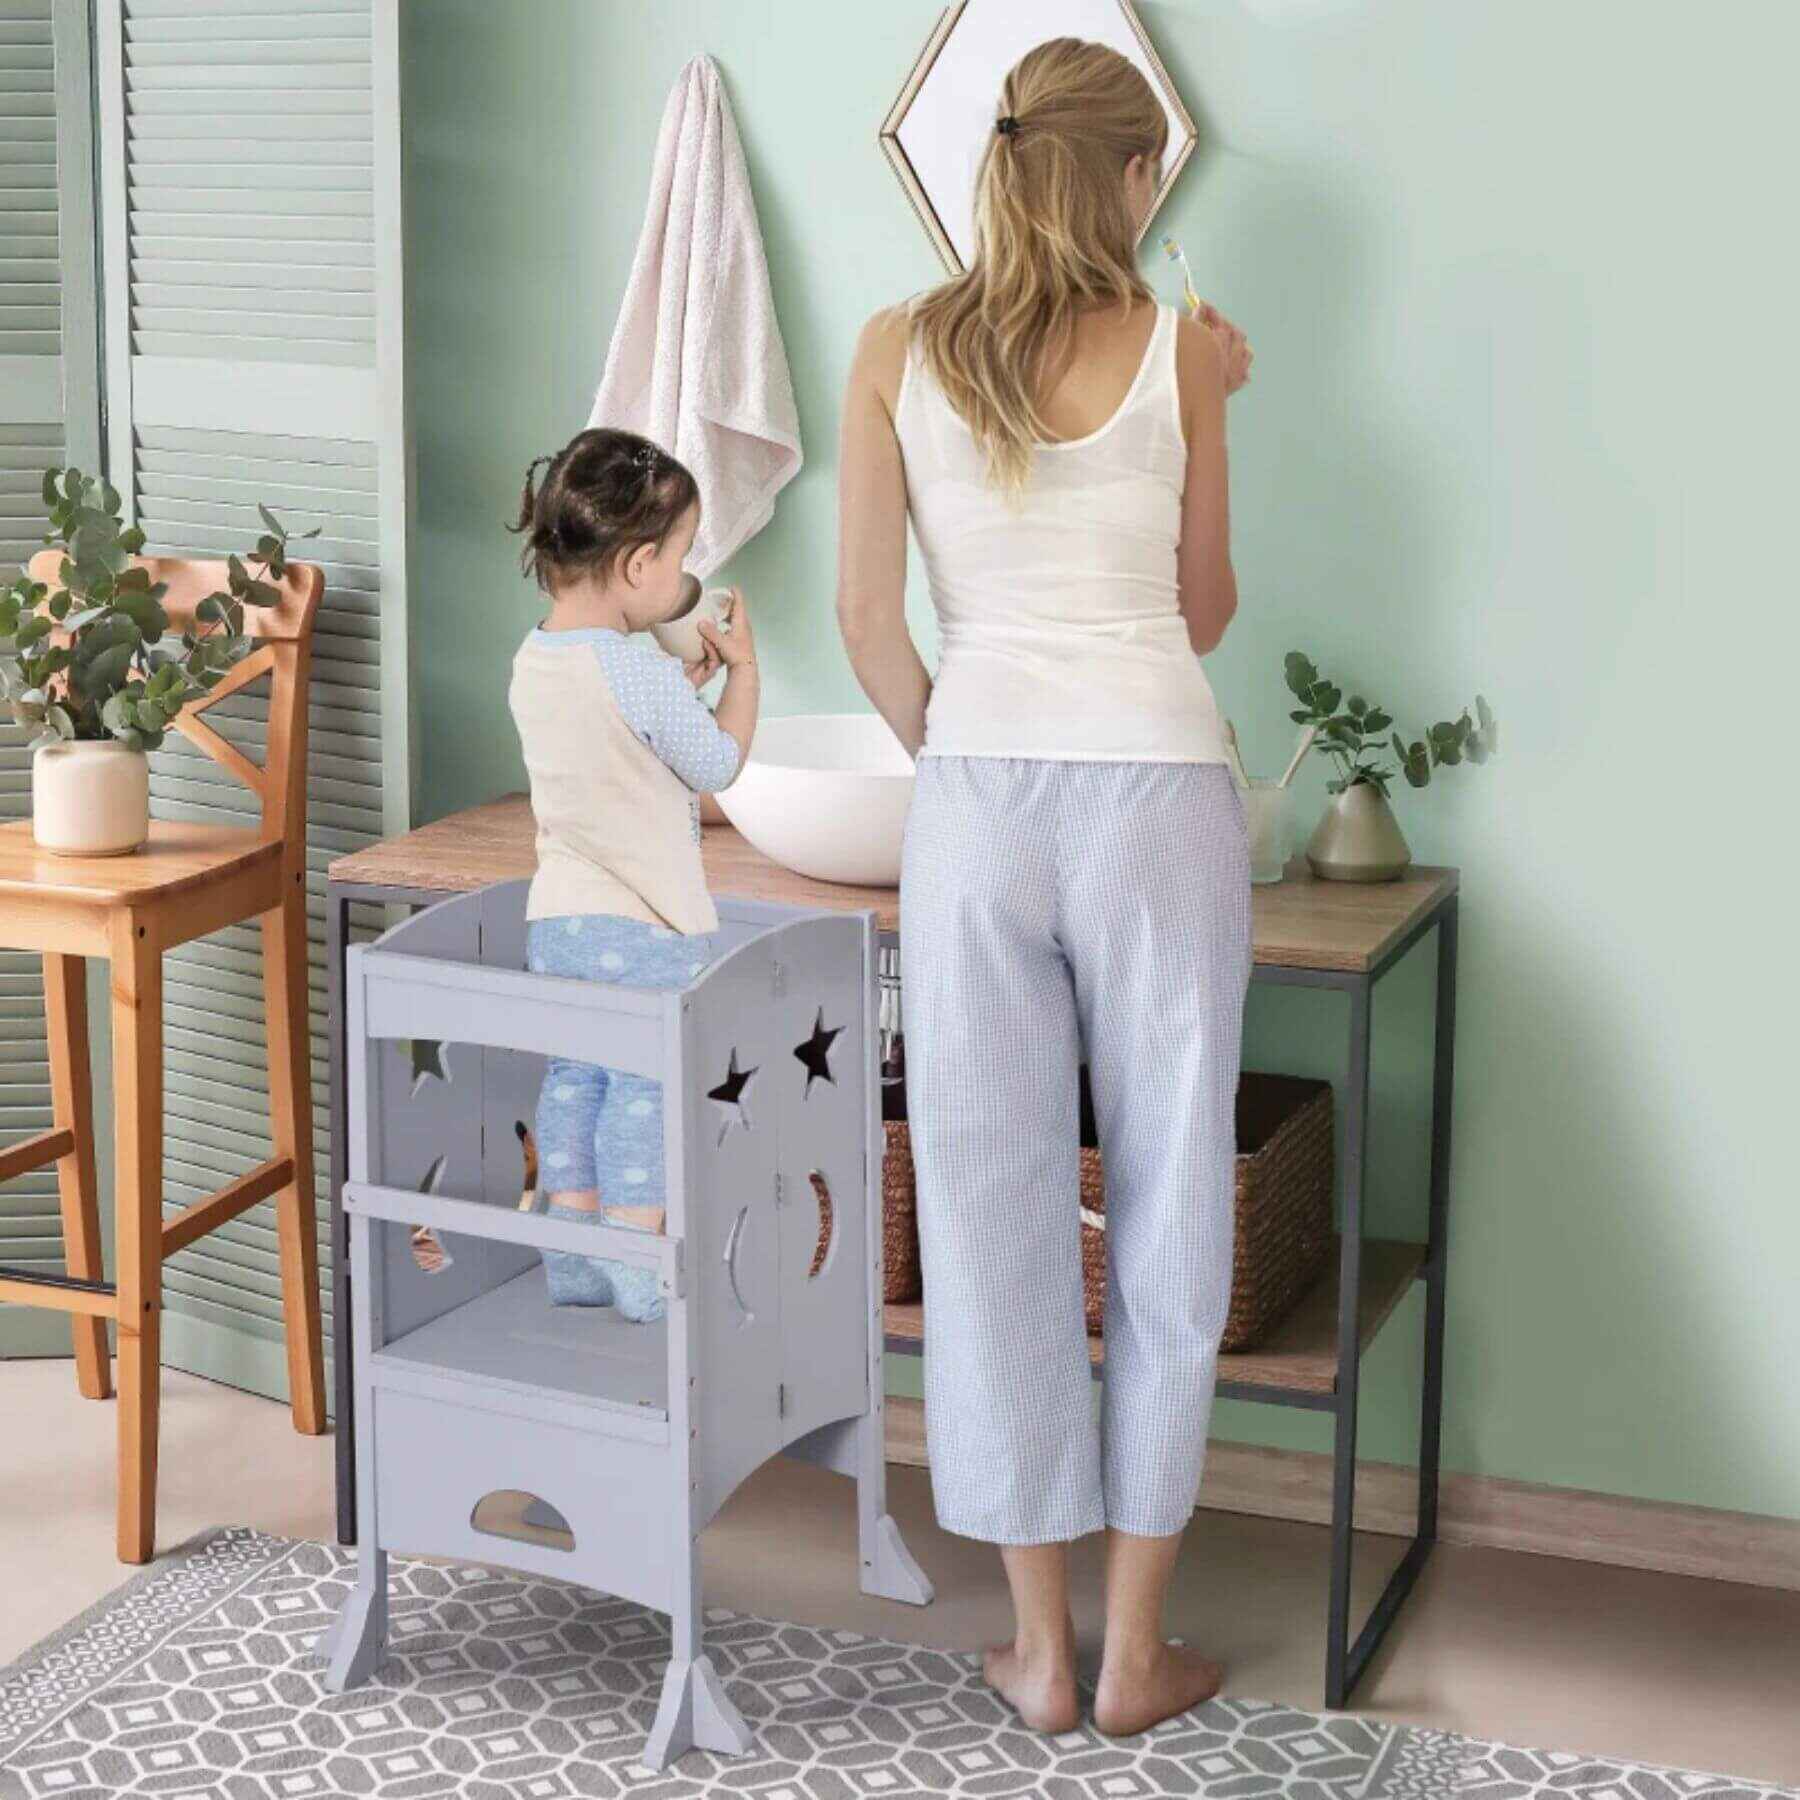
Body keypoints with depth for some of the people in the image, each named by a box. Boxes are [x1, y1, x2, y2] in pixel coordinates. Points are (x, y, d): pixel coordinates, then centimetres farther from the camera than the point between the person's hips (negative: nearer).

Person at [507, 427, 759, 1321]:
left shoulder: (532, 663, 5)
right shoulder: (638, 672, -20)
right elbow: (718, 763, -8)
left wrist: (684, 679, 17)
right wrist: (740, 666, 5)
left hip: (556, 919, 8)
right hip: (644, 925, -8)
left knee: (573, 1080, 15)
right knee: (644, 1090, 2)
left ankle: (574, 1262, 22)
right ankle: (640, 1272, 7)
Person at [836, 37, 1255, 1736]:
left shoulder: (897, 350, 4)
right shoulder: (1179, 351, 0)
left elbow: (867, 616, 4)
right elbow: (1205, 611, 10)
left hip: (978, 793, 2)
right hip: (1157, 787, -1)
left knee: (993, 1205, 9)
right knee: (1164, 1210, 9)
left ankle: (1040, 1649, 18)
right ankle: (1136, 1648, 17)